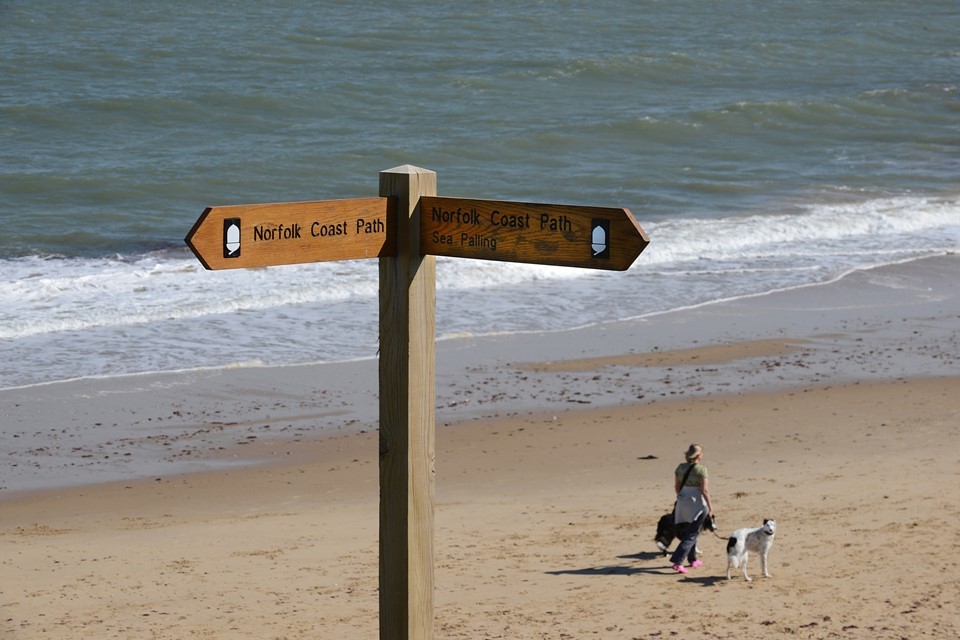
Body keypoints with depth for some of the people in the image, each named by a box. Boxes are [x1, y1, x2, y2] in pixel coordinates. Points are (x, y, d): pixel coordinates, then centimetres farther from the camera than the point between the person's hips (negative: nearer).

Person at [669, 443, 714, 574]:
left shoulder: (681, 467, 4)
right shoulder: (701, 469, -14)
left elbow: (677, 486, 11)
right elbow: (704, 490, -16)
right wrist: (710, 506, -8)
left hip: (683, 503, 6)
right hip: (697, 504, -6)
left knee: (687, 532, 22)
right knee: (691, 535, -1)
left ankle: (693, 559, 35)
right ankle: (677, 561, -12)